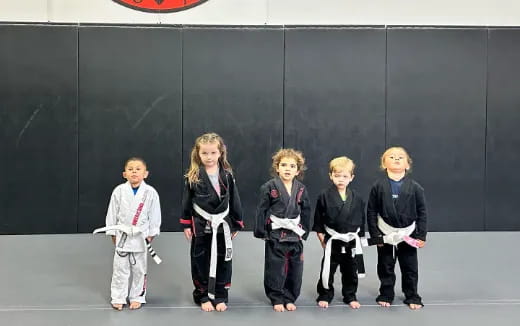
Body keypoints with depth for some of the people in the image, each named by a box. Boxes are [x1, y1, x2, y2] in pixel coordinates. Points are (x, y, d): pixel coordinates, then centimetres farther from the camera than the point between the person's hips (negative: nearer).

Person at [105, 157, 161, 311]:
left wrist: (151, 234, -2)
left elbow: (154, 215, -2)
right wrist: (113, 233, 3)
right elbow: (112, 213, 1)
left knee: (139, 269, 11)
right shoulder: (119, 191, -7)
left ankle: (137, 297, 26)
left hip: (141, 237, 0)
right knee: (120, 268, 7)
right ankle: (118, 298, 21)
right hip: (122, 236, 0)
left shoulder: (150, 192, -9)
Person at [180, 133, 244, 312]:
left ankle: (220, 297, 23)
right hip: (201, 226, -1)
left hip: (222, 225, 1)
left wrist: (236, 224, 5)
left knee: (222, 262, 9)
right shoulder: (192, 177, -5)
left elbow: (234, 201, 3)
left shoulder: (227, 175, -2)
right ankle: (203, 296, 24)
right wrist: (186, 225, -1)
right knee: (201, 262, 9)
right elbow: (186, 202, 0)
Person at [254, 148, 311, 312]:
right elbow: (261, 210, -5)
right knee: (275, 269, 4)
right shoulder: (269, 187, -8)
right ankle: (277, 299, 20)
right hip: (275, 236, -3)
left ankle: (289, 298, 25)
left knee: (295, 269, 9)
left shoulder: (301, 189, 3)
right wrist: (261, 231, -6)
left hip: (295, 236, 3)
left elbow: (306, 211, 10)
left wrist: (304, 231, 7)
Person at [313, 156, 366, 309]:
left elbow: (361, 221, 7)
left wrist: (358, 238, 5)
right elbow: (318, 222, -2)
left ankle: (350, 297, 32)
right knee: (327, 271, 6)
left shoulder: (357, 198, -1)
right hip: (332, 242, -2)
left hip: (351, 242, 2)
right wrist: (323, 240, -4)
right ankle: (325, 296, 25)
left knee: (350, 271, 14)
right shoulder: (324, 196, -8)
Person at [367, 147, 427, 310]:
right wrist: (375, 234, -5)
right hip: (386, 235, 0)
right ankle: (386, 295, 30)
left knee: (410, 268, 12)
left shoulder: (415, 187, -7)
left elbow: (422, 212, -2)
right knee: (386, 267, 13)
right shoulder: (378, 186, -7)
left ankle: (412, 297, 28)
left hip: (408, 235, 0)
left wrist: (421, 235, -4)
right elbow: (371, 212, -3)